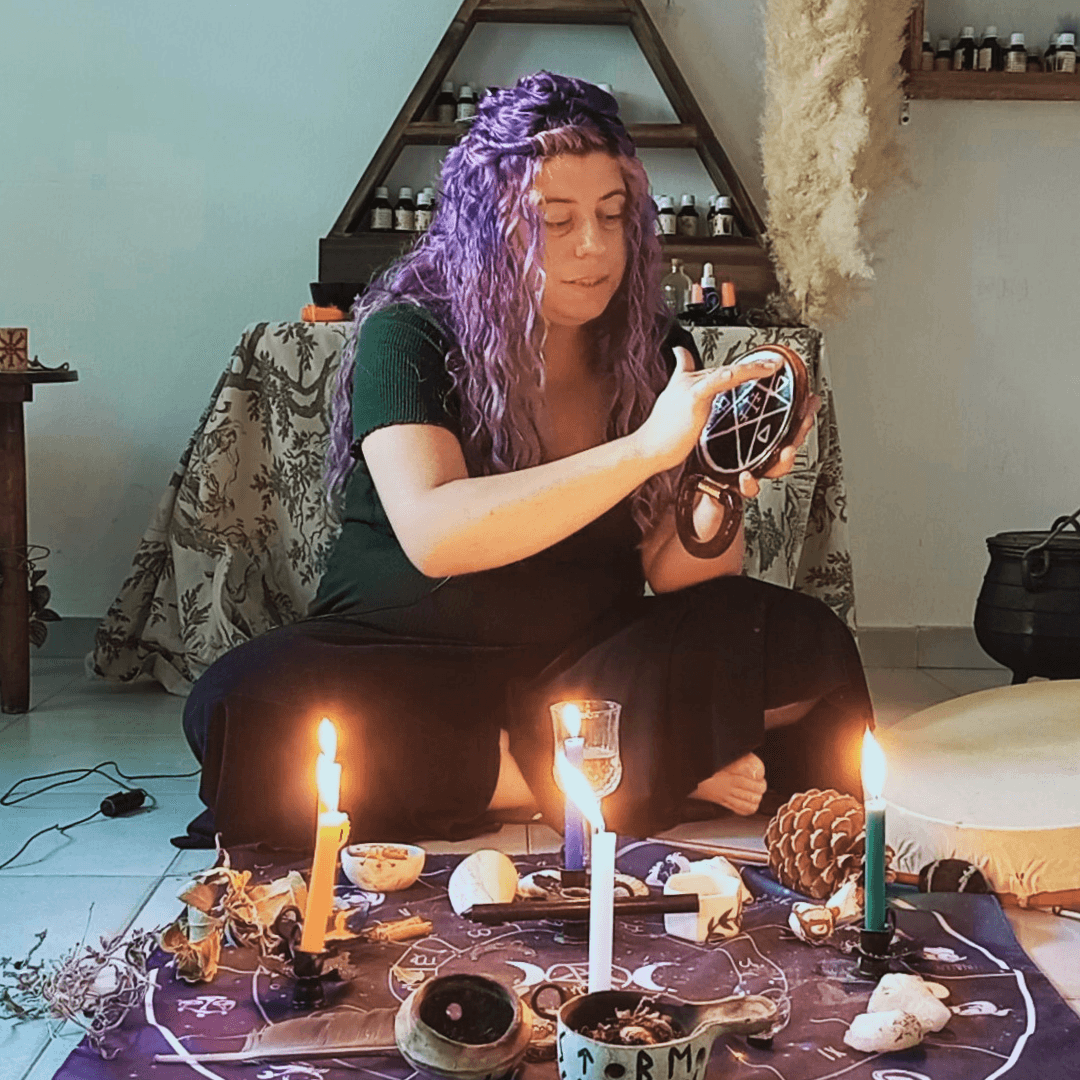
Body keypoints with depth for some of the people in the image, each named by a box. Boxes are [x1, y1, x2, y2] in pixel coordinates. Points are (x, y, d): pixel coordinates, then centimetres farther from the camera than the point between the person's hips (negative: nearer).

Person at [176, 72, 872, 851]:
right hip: (407, 663, -1)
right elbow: (432, 536, -28)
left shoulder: (657, 349, 2)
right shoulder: (408, 336, -9)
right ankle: (648, 772, -24)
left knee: (809, 646, -18)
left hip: (591, 667, 2)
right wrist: (646, 449, -33)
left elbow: (676, 580, 0)